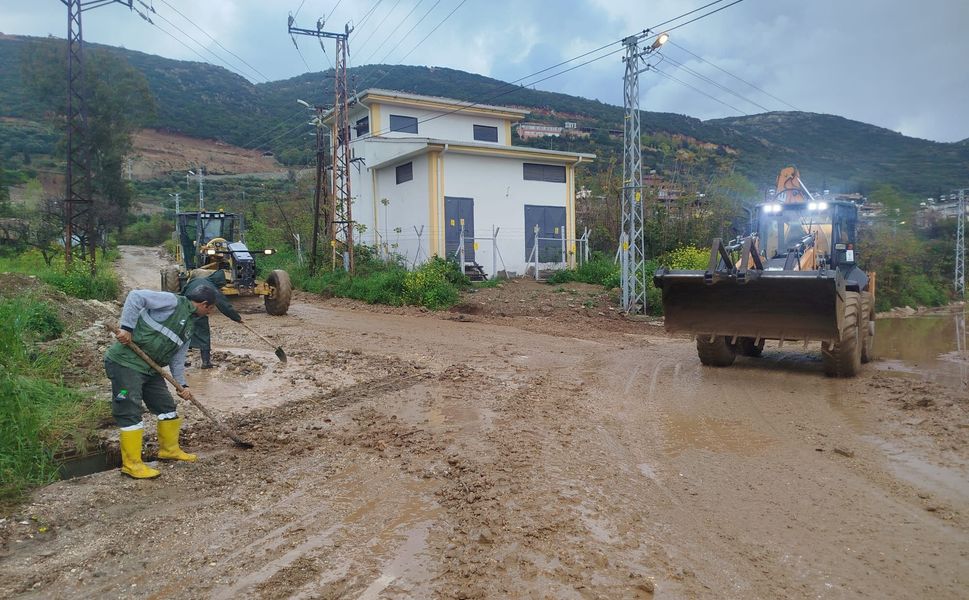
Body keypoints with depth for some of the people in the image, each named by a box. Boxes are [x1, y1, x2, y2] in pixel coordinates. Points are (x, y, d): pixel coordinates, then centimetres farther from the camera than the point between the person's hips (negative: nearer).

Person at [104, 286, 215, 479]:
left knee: (167, 406, 14)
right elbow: (136, 296, -21)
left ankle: (170, 449, 31)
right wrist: (126, 328, -25)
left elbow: (177, 357, 17)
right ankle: (132, 464, -1)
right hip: (126, 362, -9)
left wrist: (182, 385, 8)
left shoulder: (190, 326, 15)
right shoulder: (172, 302, -12)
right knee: (130, 413, -7)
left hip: (150, 368, 9)